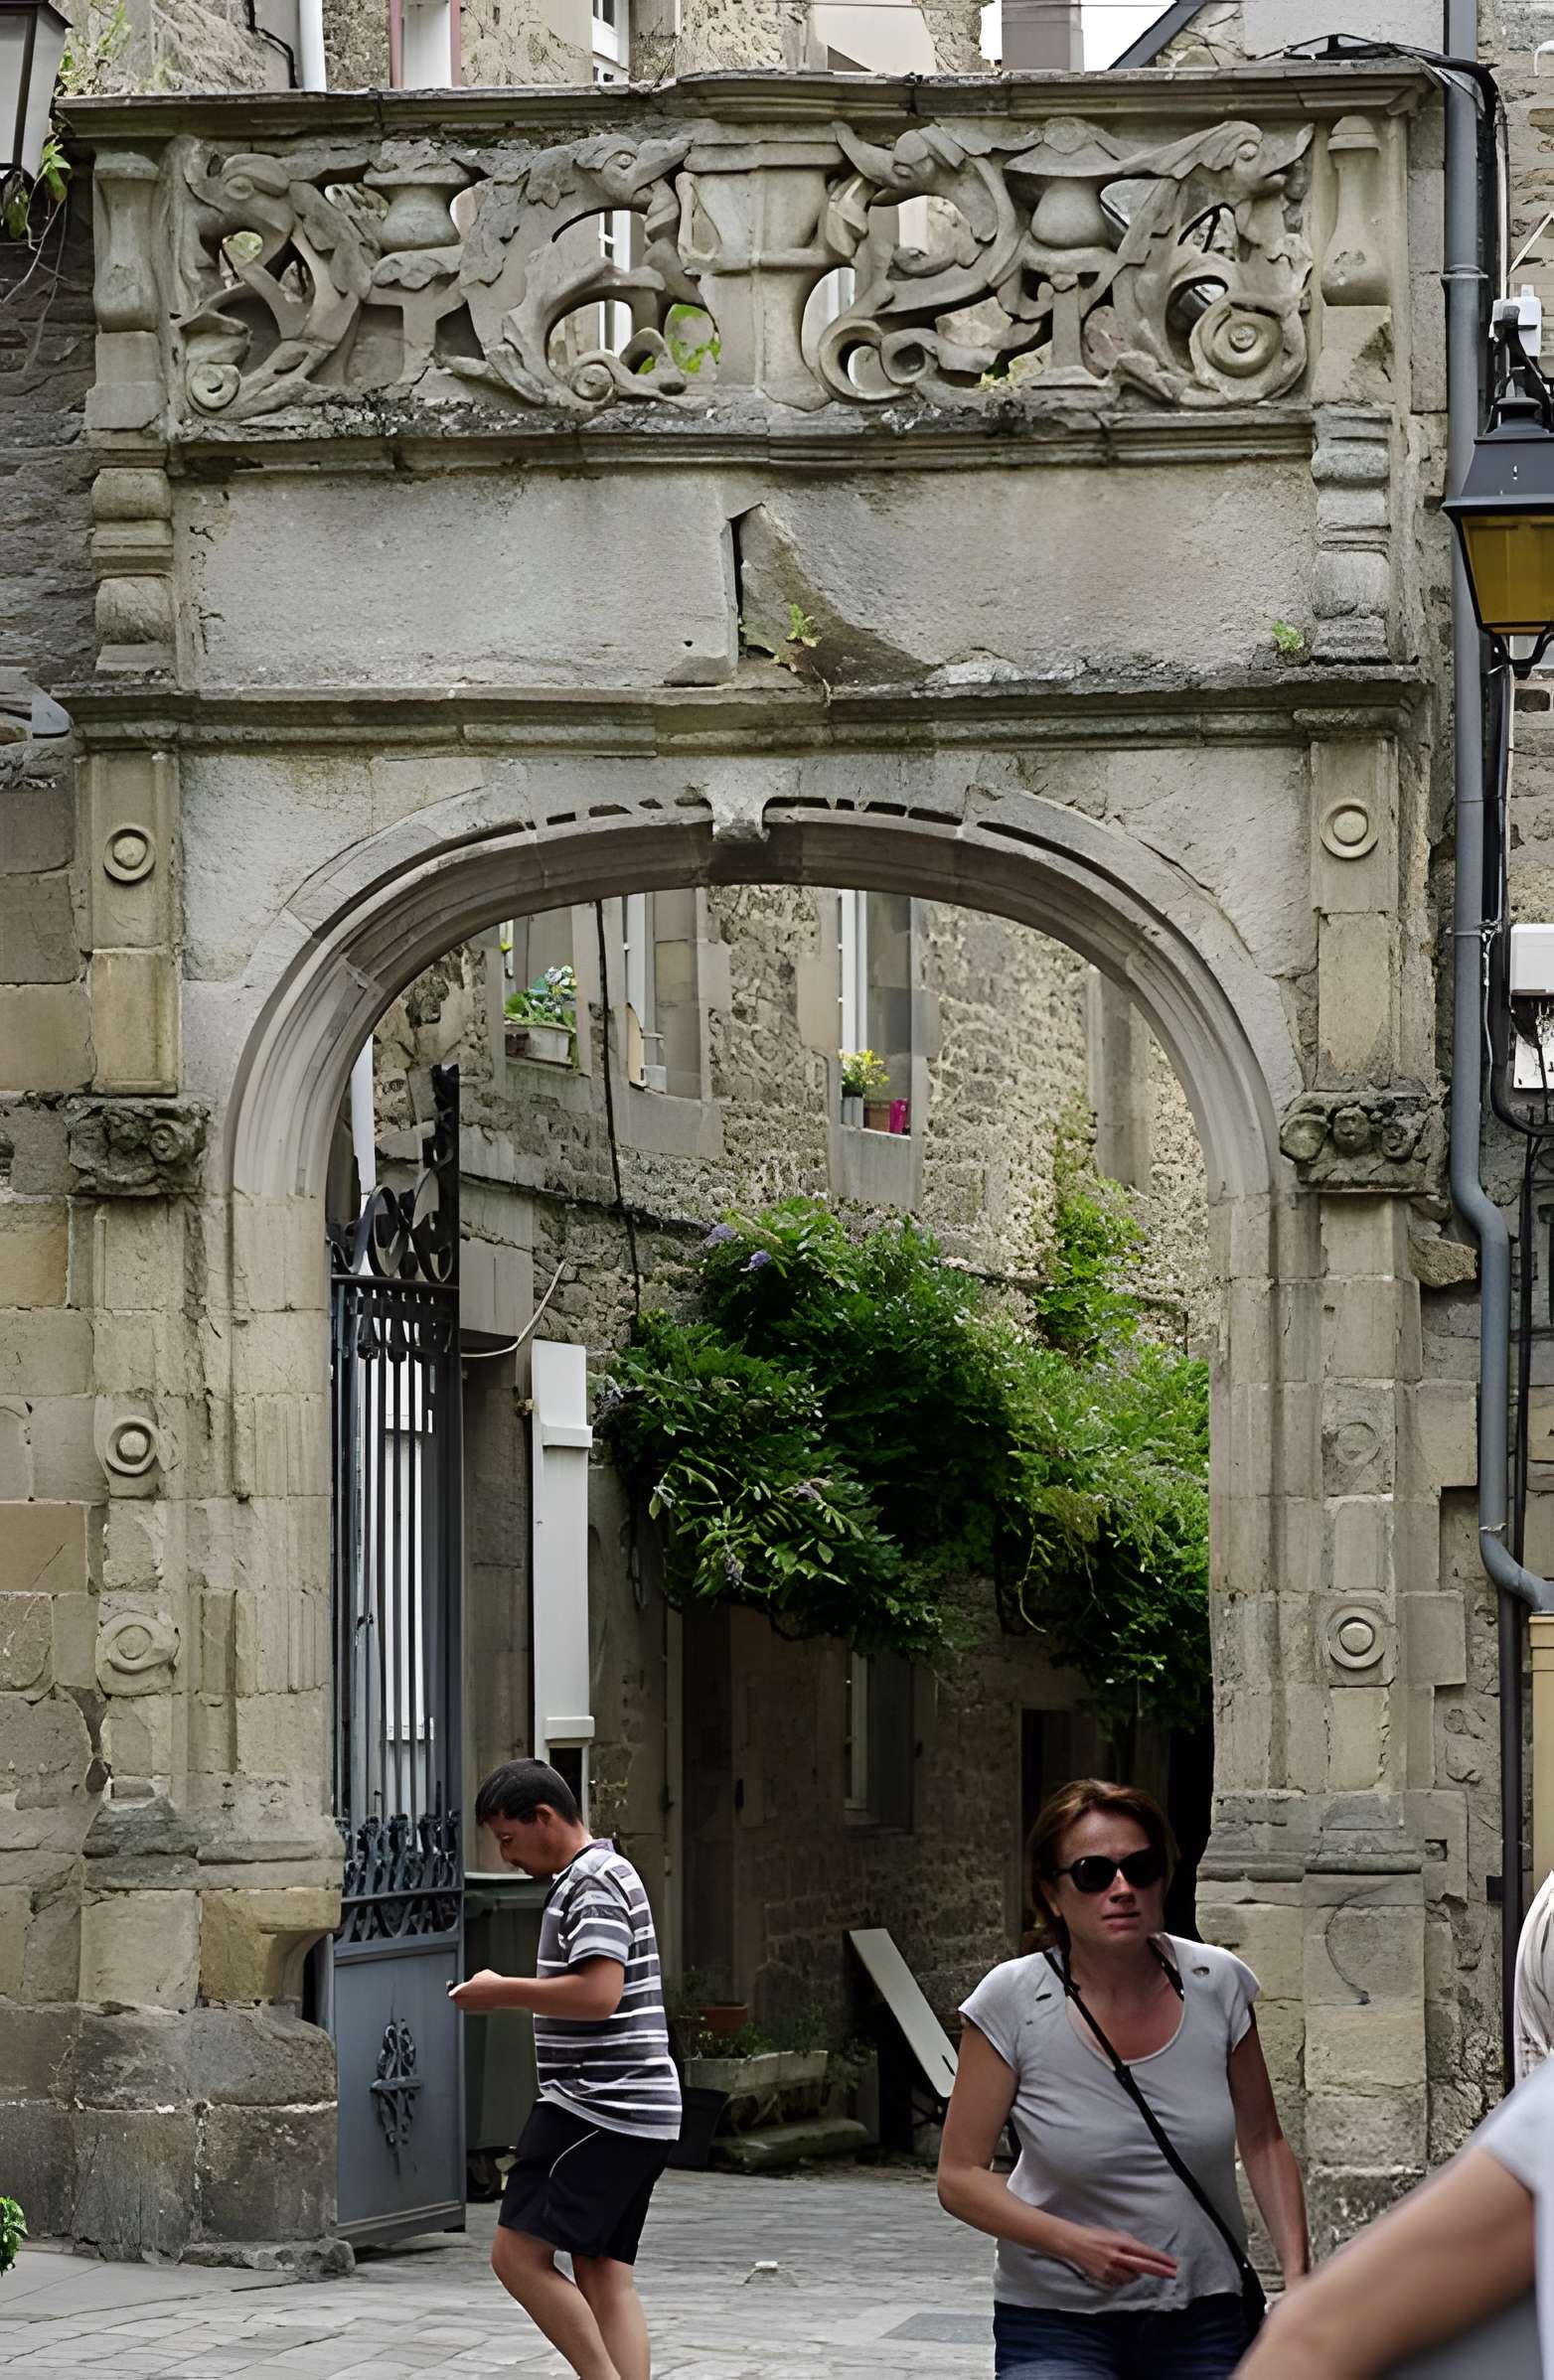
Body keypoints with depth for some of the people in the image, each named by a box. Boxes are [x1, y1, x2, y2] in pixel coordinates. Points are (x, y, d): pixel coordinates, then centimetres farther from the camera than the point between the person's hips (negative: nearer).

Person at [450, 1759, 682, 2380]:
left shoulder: (595, 1883, -12)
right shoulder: (595, 1878, 21)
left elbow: (598, 1994, -25)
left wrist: (503, 1991, -14)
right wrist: (512, 1994, 18)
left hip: (598, 2111, -11)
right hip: (637, 2117, 11)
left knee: (518, 2254, -10)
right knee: (604, 2274, 7)